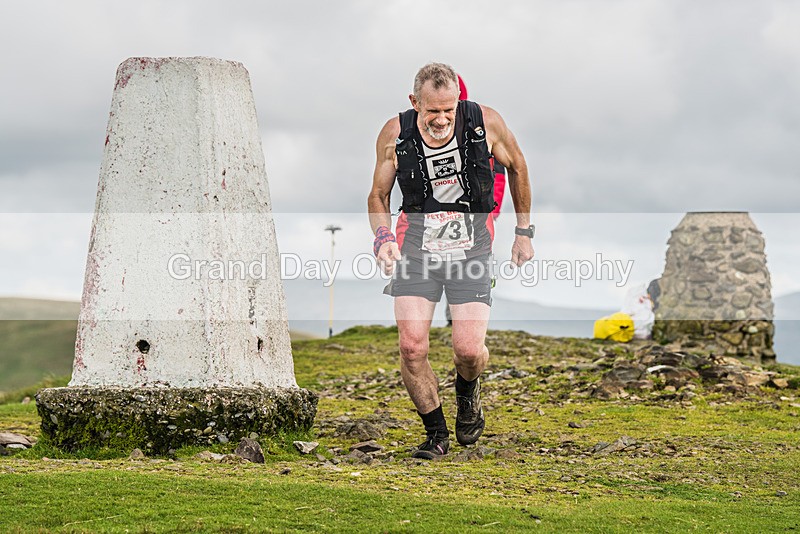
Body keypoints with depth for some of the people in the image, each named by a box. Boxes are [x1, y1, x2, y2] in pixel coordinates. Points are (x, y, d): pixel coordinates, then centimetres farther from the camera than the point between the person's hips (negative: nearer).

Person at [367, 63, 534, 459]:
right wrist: (383, 237, -12)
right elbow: (378, 195, 7)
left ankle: (467, 392, 26)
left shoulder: (486, 123, -10)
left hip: (471, 244, -1)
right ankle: (435, 432, 12)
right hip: (415, 243, 1)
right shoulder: (394, 135, -8)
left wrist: (524, 231, 13)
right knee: (411, 347, -11)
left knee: (469, 350, -12)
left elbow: (517, 167, 10)